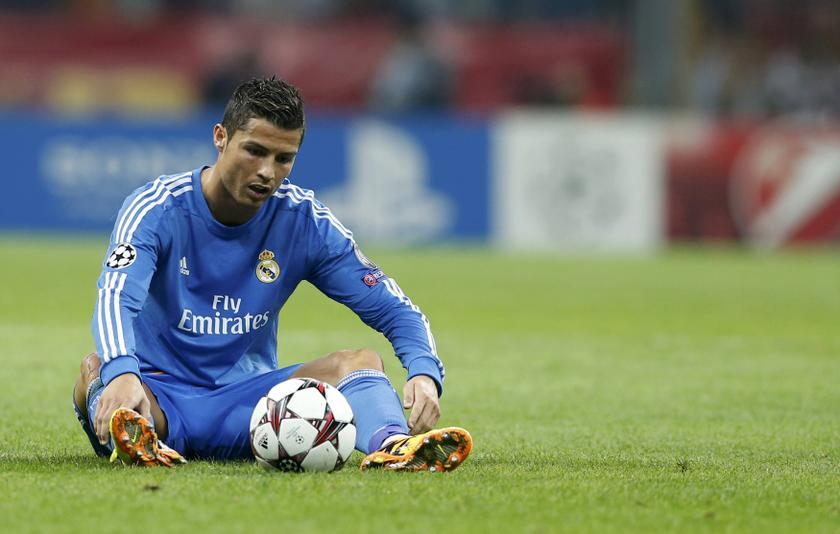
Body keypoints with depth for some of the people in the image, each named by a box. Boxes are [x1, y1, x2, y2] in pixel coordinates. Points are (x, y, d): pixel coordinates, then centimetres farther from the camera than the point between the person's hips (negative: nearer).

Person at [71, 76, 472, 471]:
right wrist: (120, 373, -50)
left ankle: (391, 446, -53)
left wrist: (424, 371, -23)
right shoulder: (156, 208, -9)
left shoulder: (305, 222, 1)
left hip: (246, 395, 2)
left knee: (359, 362, -21)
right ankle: (136, 436, -65)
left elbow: (394, 309, 0)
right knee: (97, 370, -33)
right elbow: (115, 299, -27)